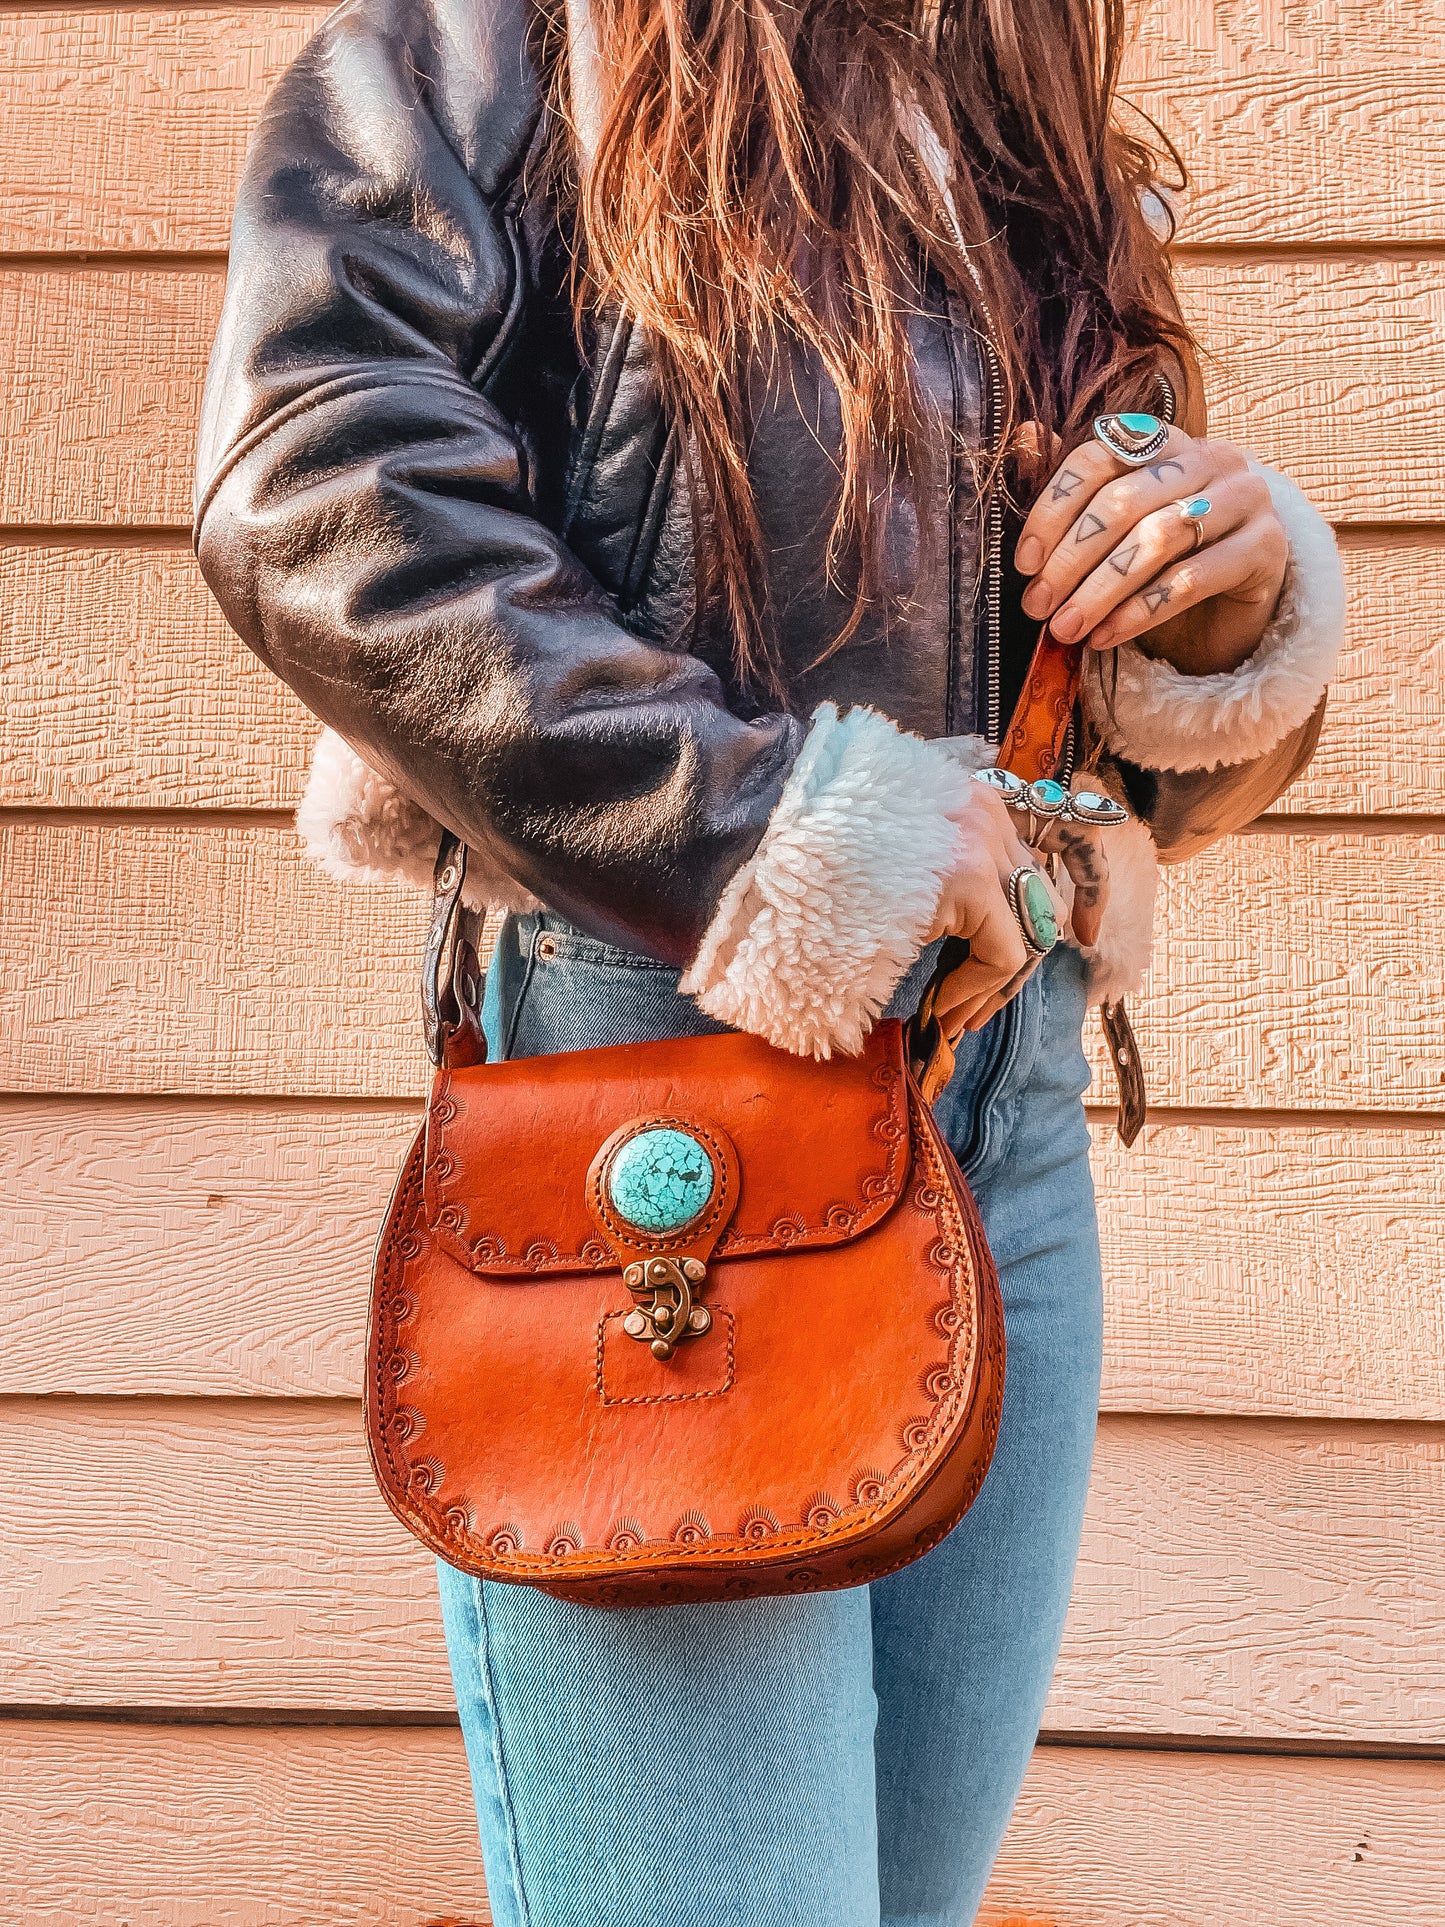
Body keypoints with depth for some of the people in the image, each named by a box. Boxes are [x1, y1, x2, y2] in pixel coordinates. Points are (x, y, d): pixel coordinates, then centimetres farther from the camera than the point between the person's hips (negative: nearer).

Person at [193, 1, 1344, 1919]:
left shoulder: (1035, 157, 18)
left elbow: (1167, 773, 20)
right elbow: (310, 490, -17)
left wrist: (1237, 604, -4)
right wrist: (770, 818, -18)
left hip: (1014, 1103, 6)